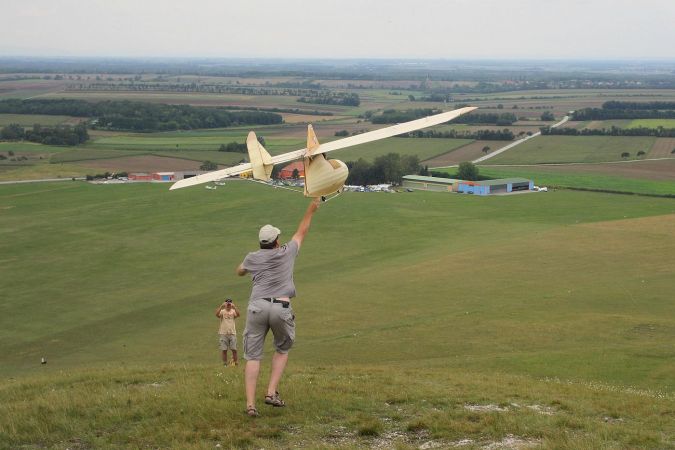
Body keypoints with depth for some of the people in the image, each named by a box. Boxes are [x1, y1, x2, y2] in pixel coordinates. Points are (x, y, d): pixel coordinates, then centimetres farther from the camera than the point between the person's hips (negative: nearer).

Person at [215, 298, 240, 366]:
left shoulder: (233, 311, 5)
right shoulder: (222, 311, 3)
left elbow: (238, 314, -16)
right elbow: (217, 314, -19)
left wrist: (234, 307, -29)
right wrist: (221, 306, -29)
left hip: (232, 333, 1)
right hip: (223, 333, -1)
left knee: (234, 349, -2)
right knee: (224, 350, 1)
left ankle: (235, 362, 5)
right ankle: (225, 363, 6)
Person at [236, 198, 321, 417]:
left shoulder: (252, 258, 15)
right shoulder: (287, 252, 12)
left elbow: (239, 271, 38)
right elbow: (301, 232, 29)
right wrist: (311, 210, 41)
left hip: (257, 306, 1)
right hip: (281, 308, 0)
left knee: (253, 357, 2)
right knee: (282, 349, 22)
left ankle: (250, 404, -10)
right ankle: (272, 393, 7)